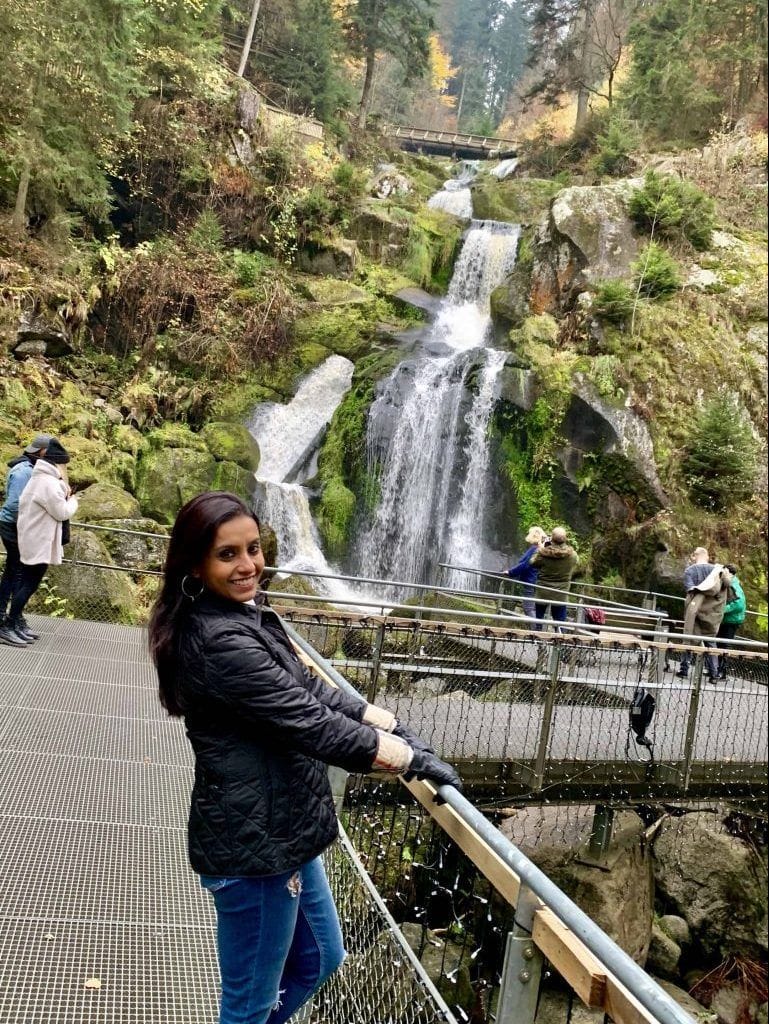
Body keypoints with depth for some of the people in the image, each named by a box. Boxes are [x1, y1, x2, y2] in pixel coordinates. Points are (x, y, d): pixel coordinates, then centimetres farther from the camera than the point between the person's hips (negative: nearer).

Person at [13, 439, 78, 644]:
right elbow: (62, 513, -16)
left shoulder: (38, 478, 13)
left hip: (30, 541, 10)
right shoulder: (49, 483, -21)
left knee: (25, 580, 17)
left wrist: (63, 490, 3)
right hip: (39, 543, -10)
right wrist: (72, 500, 1)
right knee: (30, 584, -3)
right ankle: (12, 622, 3)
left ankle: (15, 618, 26)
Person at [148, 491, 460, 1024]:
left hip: (283, 828, 10)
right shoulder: (219, 642, -26)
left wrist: (391, 722, -2)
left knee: (320, 959, 27)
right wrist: (415, 759, -18)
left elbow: (309, 688, 8)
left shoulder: (248, 614, 5)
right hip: (253, 841, -10)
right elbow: (311, 722, -26)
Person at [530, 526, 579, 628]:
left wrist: (539, 548, 9)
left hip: (542, 593, -1)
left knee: (537, 619, 14)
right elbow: (577, 562, 11)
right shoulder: (572, 555, -13)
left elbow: (533, 563, -1)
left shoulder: (543, 553, -20)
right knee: (560, 622, 10)